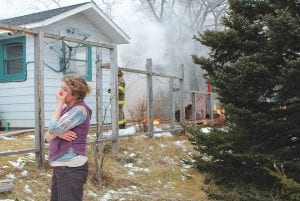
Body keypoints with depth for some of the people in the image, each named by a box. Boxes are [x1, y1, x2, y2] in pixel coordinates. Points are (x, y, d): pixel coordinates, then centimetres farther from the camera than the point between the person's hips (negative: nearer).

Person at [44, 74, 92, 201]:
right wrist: (58, 133, -15)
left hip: (71, 168, -9)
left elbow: (53, 129, -23)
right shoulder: (65, 108, 9)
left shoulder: (80, 110, -16)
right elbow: (47, 137, 7)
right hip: (60, 166, 9)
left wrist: (59, 104, -13)